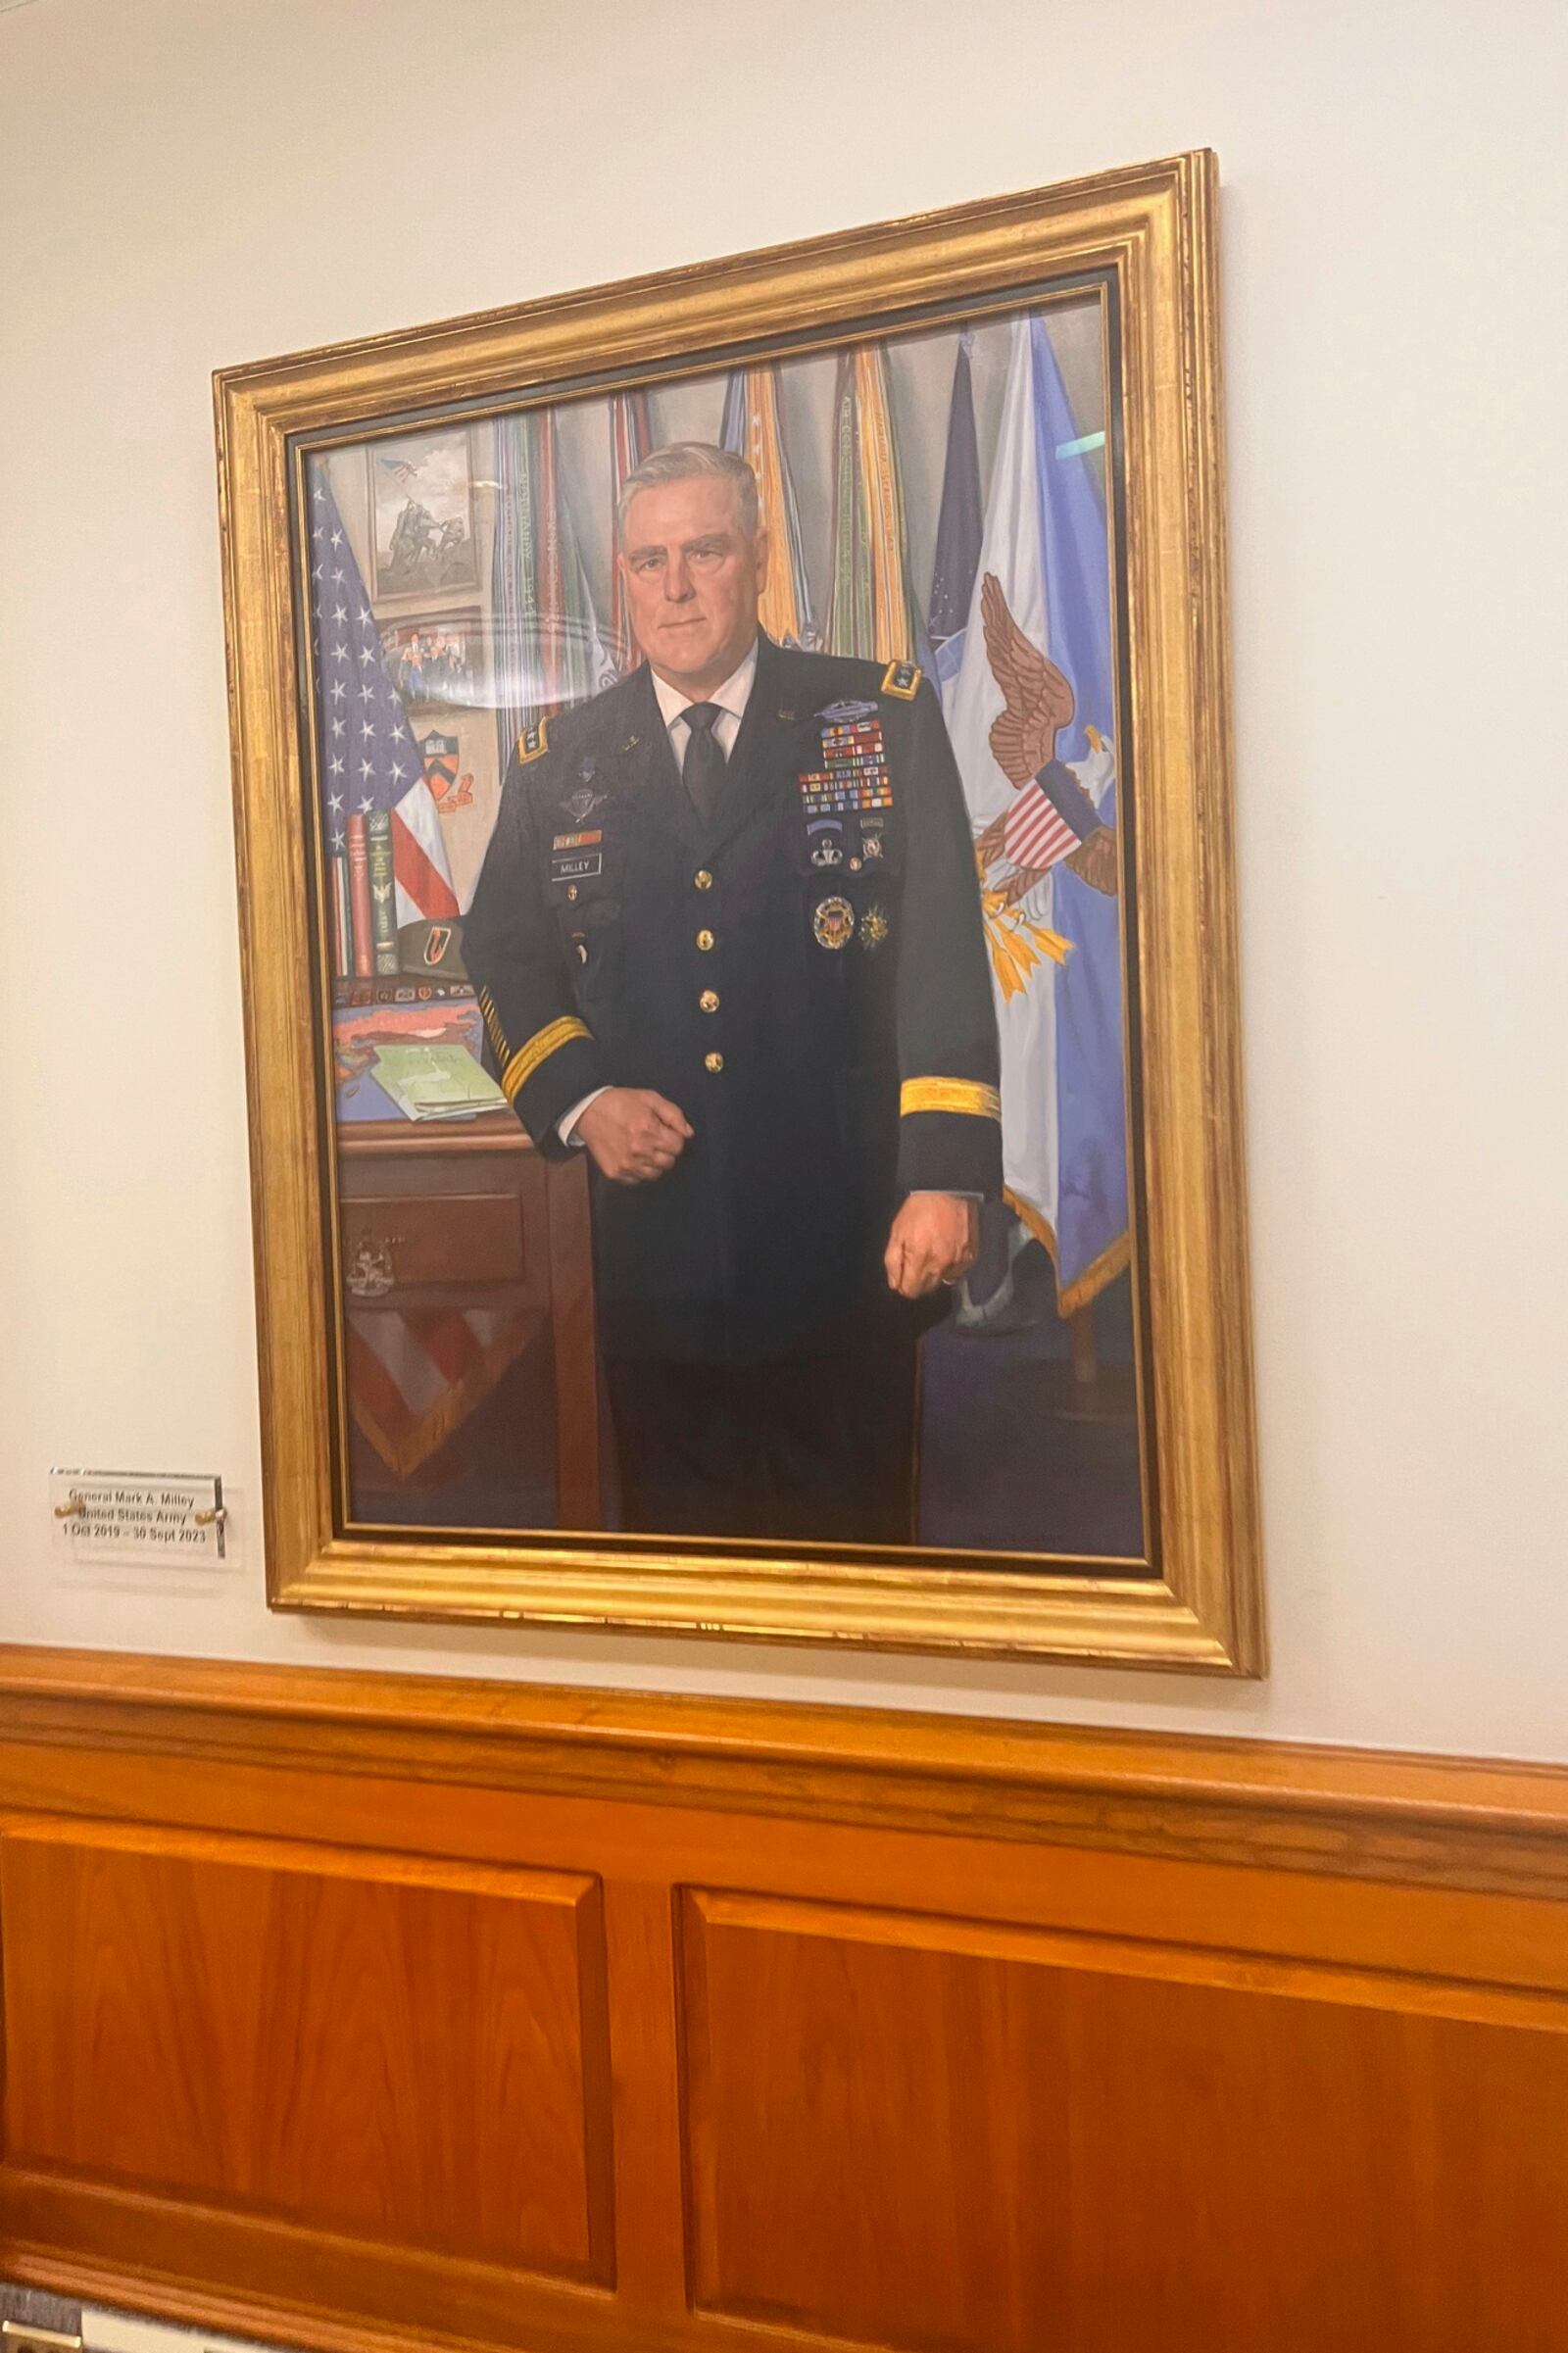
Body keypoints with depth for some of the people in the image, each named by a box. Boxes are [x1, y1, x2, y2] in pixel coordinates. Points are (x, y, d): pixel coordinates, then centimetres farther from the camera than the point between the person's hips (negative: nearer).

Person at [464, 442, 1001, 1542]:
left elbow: (943, 948, -5)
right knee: (676, 1554, 12)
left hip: (843, 1232, -2)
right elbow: (505, 956, 15)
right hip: (653, 1234, 2)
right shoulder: (559, 762, 10)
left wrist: (947, 1175, -15)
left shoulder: (883, 720, 2)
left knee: (854, 1536, 8)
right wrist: (579, 1102, -4)